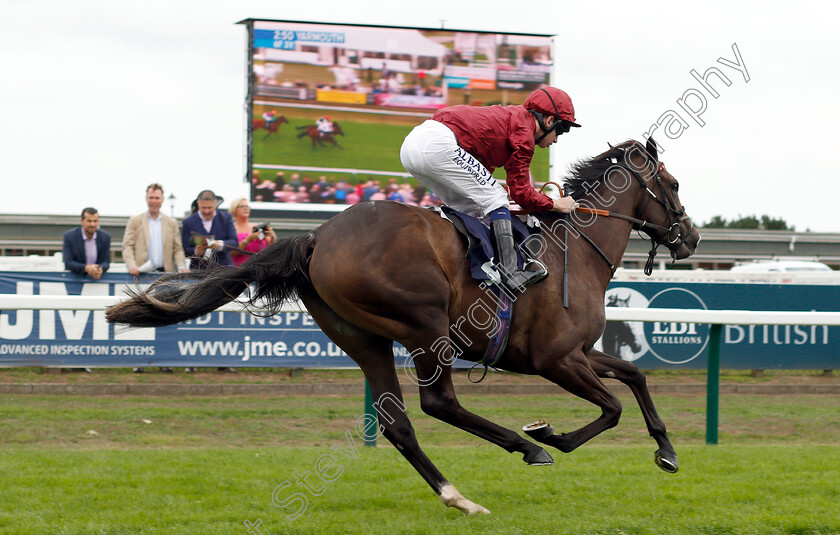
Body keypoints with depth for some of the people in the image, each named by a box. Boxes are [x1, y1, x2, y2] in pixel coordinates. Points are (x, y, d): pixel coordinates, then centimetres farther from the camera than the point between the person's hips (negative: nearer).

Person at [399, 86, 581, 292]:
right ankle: (509, 271, -13)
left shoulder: (508, 116, 30)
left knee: (470, 208, 18)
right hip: (437, 145, -10)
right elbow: (520, 191, 3)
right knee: (495, 197, -5)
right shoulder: (524, 130, 2)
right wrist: (554, 205, 14)